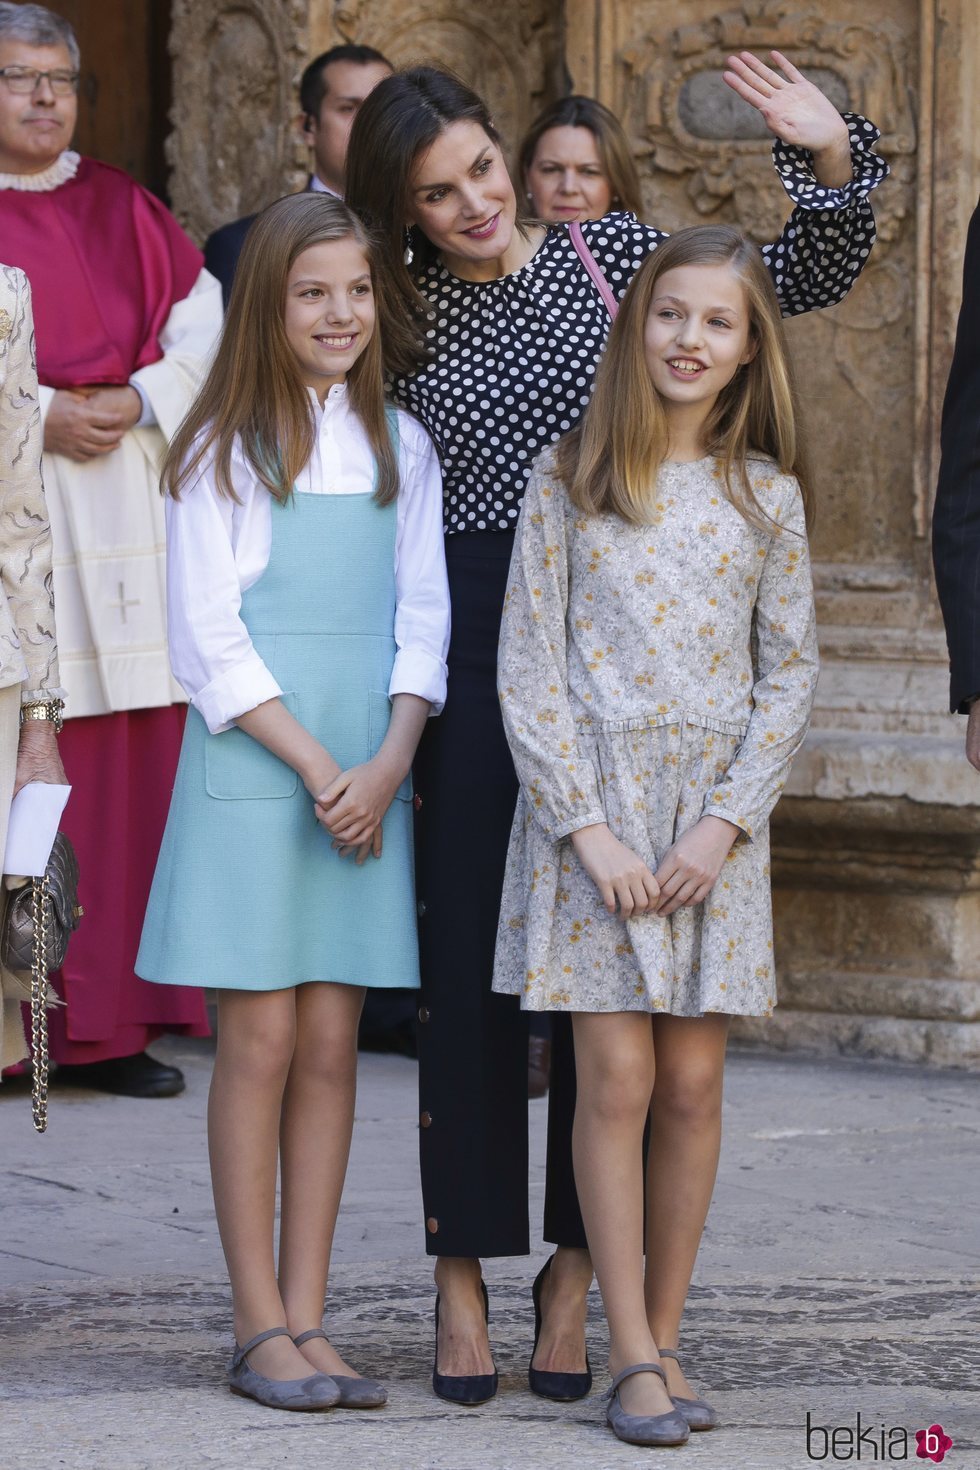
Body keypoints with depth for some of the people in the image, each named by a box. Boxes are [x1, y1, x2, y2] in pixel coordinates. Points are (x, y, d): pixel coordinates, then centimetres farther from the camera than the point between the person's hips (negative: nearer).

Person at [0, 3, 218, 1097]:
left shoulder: (120, 209, 15)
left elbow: (204, 327, 10)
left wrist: (139, 404, -6)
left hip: (123, 498, 4)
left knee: (125, 761, 1)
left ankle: (108, 1018, 4)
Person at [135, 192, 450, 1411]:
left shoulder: (399, 448, 11)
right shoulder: (222, 451, 0)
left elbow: (421, 620, 9)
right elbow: (209, 641, -5)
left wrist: (387, 764, -7)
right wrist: (316, 767, -12)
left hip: (372, 773, 4)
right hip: (252, 768, -4)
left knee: (331, 1042, 3)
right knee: (260, 1040, -3)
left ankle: (307, 1319, 6)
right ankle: (260, 1326, 1)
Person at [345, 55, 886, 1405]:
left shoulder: (612, 256, 3)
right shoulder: (401, 316, 4)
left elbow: (803, 280, 3)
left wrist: (834, 162, -13)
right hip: (470, 648, 0)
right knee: (468, 953, 0)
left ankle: (575, 1271, 13)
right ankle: (463, 1283, 8)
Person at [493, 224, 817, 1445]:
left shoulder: (765, 496, 6)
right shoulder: (568, 477, 1)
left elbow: (788, 673, 6)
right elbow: (528, 667, -1)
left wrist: (724, 822, -6)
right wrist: (589, 827, -9)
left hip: (716, 811, 2)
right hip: (592, 801, -2)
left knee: (693, 1082, 1)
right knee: (616, 1077, -7)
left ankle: (663, 1337, 11)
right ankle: (633, 1359, -3)